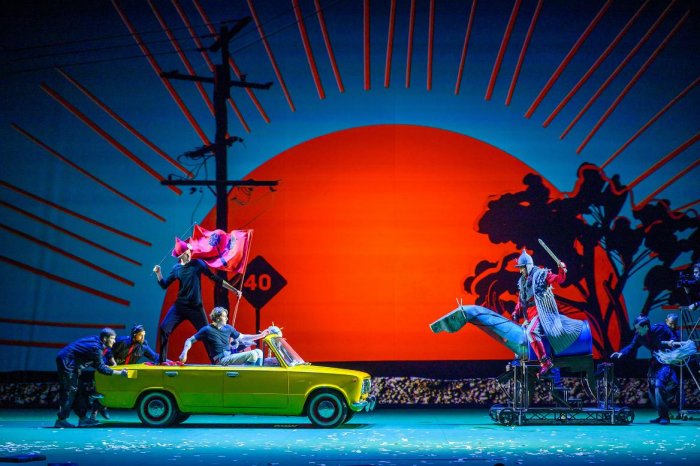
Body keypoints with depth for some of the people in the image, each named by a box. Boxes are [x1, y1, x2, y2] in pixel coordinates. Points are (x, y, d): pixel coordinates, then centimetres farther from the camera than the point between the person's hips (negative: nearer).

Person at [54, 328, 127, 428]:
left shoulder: (95, 341, 6)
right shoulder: (96, 348, -21)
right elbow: (100, 368, -20)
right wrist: (119, 373, -19)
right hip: (67, 363, -10)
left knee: (78, 391, 12)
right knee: (69, 392, -8)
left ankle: (83, 418, 15)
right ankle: (61, 420, -6)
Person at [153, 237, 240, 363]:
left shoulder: (198, 264, -2)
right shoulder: (176, 268, 5)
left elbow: (215, 278, 1)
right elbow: (164, 285, 12)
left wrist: (234, 290, 1)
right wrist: (158, 273, -6)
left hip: (196, 307, -2)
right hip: (179, 306, 2)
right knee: (163, 329, -9)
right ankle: (162, 360, 0)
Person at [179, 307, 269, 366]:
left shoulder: (228, 328, 13)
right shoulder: (207, 330, -5)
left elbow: (242, 337, 24)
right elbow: (189, 341, -3)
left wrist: (260, 335, 19)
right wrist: (184, 353, -21)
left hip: (230, 356, 8)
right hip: (221, 360, -8)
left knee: (258, 352, -2)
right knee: (252, 355, -23)